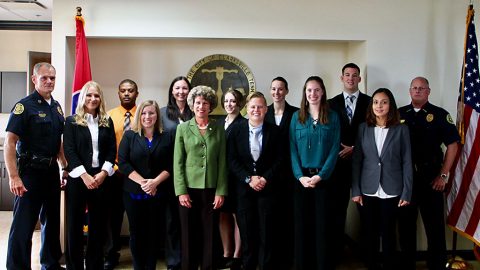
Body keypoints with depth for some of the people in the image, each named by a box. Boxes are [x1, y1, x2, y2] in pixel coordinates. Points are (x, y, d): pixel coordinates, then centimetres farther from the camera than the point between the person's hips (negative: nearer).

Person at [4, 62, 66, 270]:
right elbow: (9, 142, -16)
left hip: (52, 172, 7)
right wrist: (14, 177, -21)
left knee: (52, 221, 17)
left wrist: (65, 167, 12)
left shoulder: (56, 107, 10)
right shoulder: (24, 105, -11)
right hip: (30, 173, -7)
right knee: (23, 225, -1)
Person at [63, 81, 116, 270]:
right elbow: (69, 151, -5)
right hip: (78, 179, -2)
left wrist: (103, 173, -9)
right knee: (75, 224, 2)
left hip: (101, 178, 2)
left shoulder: (107, 122, 10)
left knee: (98, 225, 5)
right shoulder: (72, 121, 3)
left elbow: (112, 150, 5)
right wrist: (85, 176, -14)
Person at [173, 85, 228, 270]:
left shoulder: (218, 130, 5)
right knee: (189, 234, 5)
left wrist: (221, 191, -3)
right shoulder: (183, 128, 3)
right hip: (189, 189, -1)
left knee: (210, 234, 5)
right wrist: (181, 191, -8)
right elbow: (178, 162, 0)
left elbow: (222, 163, 4)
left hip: (211, 189, 1)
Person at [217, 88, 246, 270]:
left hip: (236, 176, -6)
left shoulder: (244, 124, -8)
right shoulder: (219, 123, 12)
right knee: (223, 215, 11)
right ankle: (226, 254, 22)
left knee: (237, 215, 3)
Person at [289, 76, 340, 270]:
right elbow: (293, 149, 2)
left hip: (323, 178, -1)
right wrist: (300, 176, -10)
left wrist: (320, 175, -13)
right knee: (302, 224, 6)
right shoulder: (297, 117, 6)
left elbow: (334, 149, -3)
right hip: (301, 178, 1)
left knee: (322, 225, 3)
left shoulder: (332, 117, 3)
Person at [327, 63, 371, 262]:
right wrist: (339, 151, -5)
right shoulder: (332, 103, 8)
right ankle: (336, 251, 13)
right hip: (339, 162, 1)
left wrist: (354, 148, -7)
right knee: (336, 208, 4)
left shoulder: (370, 102, 4)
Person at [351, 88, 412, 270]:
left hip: (391, 192, -1)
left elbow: (407, 162, 0)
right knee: (370, 234, 9)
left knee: (388, 234, 6)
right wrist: (355, 191, -2)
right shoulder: (363, 128, 3)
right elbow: (356, 161, 3)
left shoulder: (401, 129, 0)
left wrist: (406, 193, -4)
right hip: (367, 191, 1)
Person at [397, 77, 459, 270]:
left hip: (430, 178, -2)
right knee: (405, 223, 10)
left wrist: (443, 175, -7)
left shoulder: (440, 115, -1)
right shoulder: (399, 114, 7)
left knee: (435, 225, 1)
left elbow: (452, 145, -2)